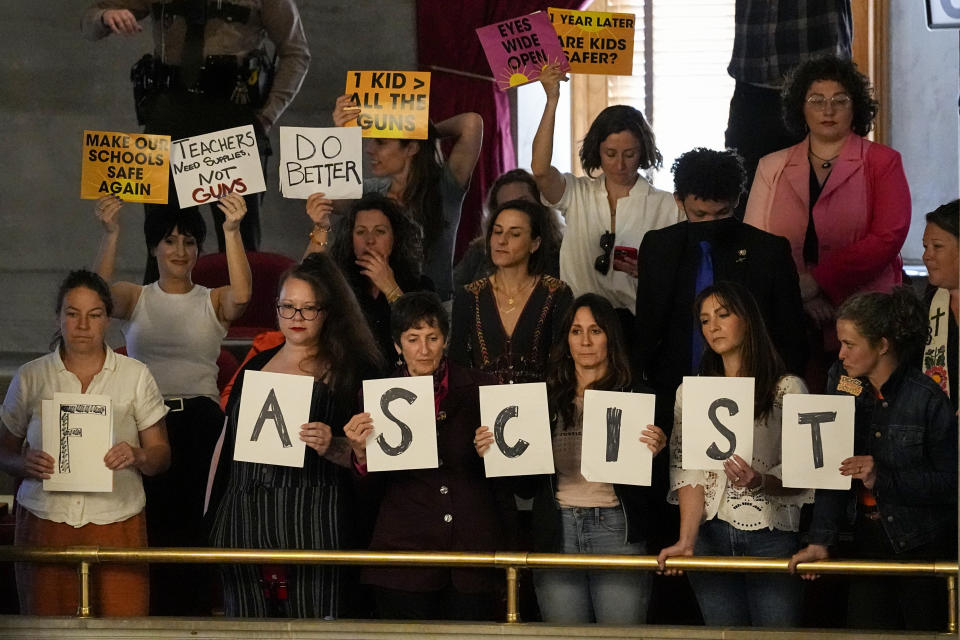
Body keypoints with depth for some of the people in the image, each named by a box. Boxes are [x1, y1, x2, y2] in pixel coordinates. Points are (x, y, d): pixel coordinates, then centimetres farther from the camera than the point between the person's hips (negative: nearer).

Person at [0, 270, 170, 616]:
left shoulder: (135, 376, 7)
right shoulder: (30, 377, 8)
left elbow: (161, 456, 8)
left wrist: (137, 456, -14)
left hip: (117, 522, 0)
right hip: (45, 524, 0)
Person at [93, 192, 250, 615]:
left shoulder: (213, 302, 8)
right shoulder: (135, 299, 10)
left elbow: (241, 296, -15)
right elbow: (100, 292, -12)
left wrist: (232, 231, -28)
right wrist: (110, 234, -26)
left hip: (200, 421, -1)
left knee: (194, 526, -5)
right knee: (150, 527, -4)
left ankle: (196, 611, 1)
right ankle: (153, 615, 2)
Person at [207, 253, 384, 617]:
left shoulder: (352, 370, 4)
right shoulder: (256, 366, 18)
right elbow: (227, 443, 21)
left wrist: (332, 448, -18)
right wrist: (209, 518, 17)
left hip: (312, 523, -4)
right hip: (244, 524, 4)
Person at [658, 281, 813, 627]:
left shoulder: (787, 389, 3)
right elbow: (688, 471, 2)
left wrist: (761, 482, -23)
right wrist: (686, 540, -12)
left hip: (771, 535, -2)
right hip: (711, 536, 2)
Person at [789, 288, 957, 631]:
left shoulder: (926, 397, -13)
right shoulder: (841, 380, 1)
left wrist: (882, 478, -21)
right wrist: (821, 540, -10)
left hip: (921, 542, -4)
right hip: (866, 540, 4)